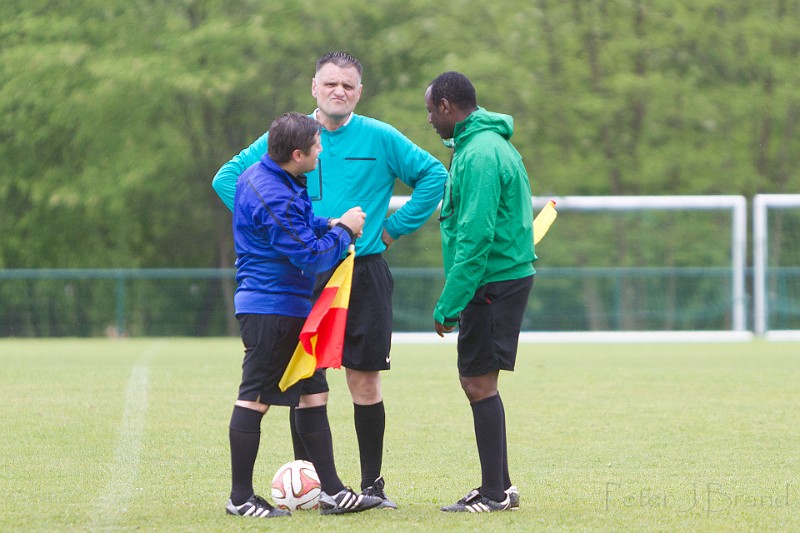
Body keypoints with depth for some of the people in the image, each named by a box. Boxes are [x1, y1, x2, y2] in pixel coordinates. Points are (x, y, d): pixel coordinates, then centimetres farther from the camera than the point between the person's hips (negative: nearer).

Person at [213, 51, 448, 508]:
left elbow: (434, 175, 9)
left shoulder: (380, 139, 3)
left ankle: (373, 483, 8)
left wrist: (395, 227, 4)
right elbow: (227, 178, 11)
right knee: (304, 383, -1)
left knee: (365, 381, -1)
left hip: (364, 274, -1)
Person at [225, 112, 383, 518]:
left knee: (312, 393, 11)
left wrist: (330, 225, 6)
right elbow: (312, 257, -22)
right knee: (256, 398, -3)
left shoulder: (265, 177, 9)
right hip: (271, 310, -11)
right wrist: (343, 230, -7)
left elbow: (302, 226, 24)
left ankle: (331, 491, 15)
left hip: (291, 308, 11)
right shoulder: (272, 198, -24)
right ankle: (241, 498, 3)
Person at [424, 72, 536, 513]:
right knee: (475, 380, 14)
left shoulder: (479, 155, -18)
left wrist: (448, 305, -21)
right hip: (505, 277, 10)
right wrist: (456, 300, 22)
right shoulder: (489, 145, 16)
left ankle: (494, 493, -3)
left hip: (493, 283, -10)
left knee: (479, 381, -6)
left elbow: (474, 237, -23)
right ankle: (499, 486, 19)